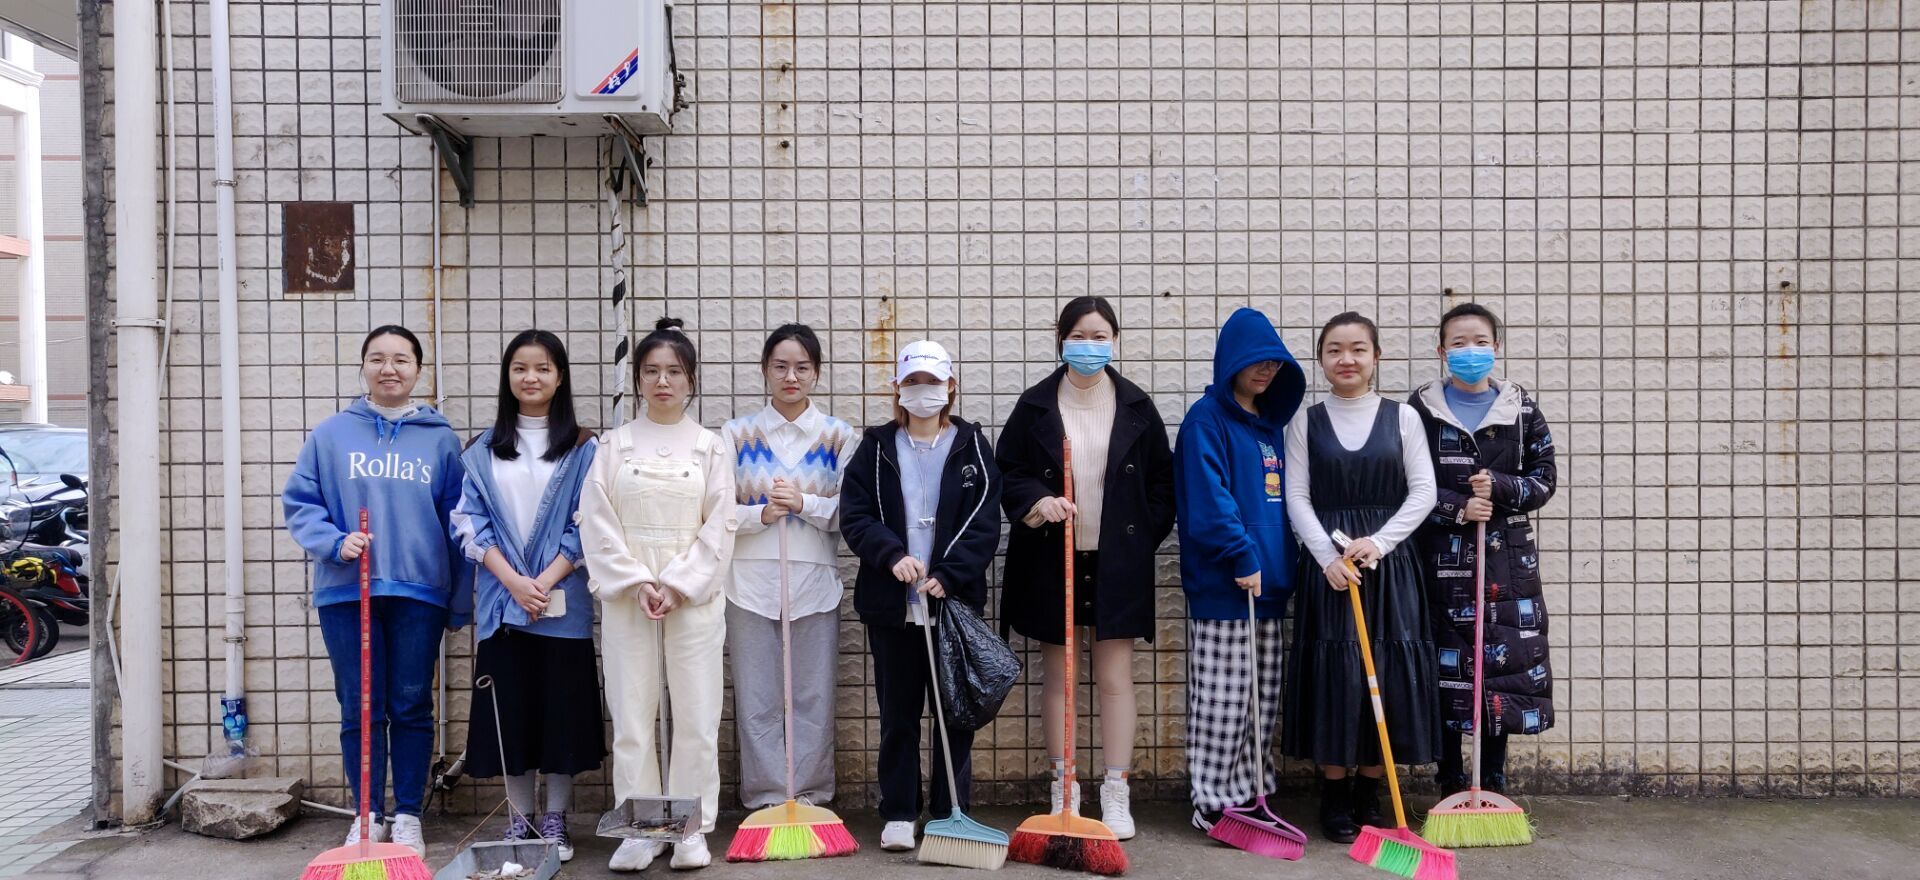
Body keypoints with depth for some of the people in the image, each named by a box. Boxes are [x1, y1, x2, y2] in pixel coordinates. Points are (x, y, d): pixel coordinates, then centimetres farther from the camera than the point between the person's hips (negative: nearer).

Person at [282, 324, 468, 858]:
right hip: (346, 591, 0)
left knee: (412, 709, 6)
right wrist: (335, 542, -14)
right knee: (359, 710, 6)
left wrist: (460, 601, 4)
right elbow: (299, 503, 6)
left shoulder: (440, 439, 5)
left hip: (419, 591, 0)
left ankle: (408, 816, 18)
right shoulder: (331, 434, 5)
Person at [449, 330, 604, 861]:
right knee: (509, 708, 6)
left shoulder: (582, 448, 3)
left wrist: (545, 581, -13)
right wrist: (514, 581, -11)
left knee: (561, 707, 2)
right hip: (502, 601, 2)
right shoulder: (483, 449, 8)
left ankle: (556, 822, 14)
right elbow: (470, 523, 1)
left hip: (563, 603, -1)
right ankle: (520, 819, 19)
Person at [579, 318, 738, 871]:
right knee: (631, 716, 4)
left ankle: (693, 828, 13)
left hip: (695, 596, 0)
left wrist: (677, 587, -10)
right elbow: (598, 524, 0)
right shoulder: (614, 444, 6)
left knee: (697, 717, 2)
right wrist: (637, 584, -10)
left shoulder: (709, 446, 4)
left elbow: (719, 528, -1)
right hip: (626, 597, 1)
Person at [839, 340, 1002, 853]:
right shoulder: (877, 448, 7)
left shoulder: (972, 446, 4)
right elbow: (855, 515, -1)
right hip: (890, 600, 1)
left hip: (955, 597, 0)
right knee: (898, 713, 7)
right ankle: (898, 815, 16)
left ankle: (952, 814, 16)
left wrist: (948, 575, -15)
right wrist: (892, 555, -18)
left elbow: (984, 523, -4)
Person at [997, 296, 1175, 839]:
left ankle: (1116, 793, 10)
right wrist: (1037, 502, -16)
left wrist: (1145, 538, 0)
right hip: (1050, 557, 1)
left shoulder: (1137, 406, 3)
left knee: (1116, 676, 1)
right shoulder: (1035, 406, 1)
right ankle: (1063, 788, 19)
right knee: (1056, 675, 8)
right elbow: (1007, 473, 3)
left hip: (1118, 561, 0)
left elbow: (1161, 480, 7)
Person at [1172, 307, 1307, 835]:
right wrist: (1241, 555, -21)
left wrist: (1280, 565, 13)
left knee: (1262, 697, 11)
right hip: (1221, 583, -8)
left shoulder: (1271, 423, 17)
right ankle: (1213, 802, 6)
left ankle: (1251, 792, 22)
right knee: (1222, 697, -3)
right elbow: (1208, 497, -17)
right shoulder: (1207, 419, -7)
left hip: (1267, 579, 8)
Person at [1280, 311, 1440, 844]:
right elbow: (1297, 498, 0)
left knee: (1389, 674, 2)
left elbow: (1423, 492, 1)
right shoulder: (1305, 422, 5)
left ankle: (1370, 795, 17)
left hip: (1389, 561, 1)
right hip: (1327, 564, 0)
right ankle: (1334, 797, 13)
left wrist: (1379, 541, -12)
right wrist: (1328, 556, -13)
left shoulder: (1402, 418, 5)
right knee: (1332, 673, 0)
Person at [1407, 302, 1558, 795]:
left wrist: (1499, 486, -13)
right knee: (1447, 666, 1)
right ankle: (1450, 784, 14)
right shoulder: (1422, 408, 1)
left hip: (1507, 558, 2)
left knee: (1507, 663, 4)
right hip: (1443, 558, -2)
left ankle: (1494, 783, 18)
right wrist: (1456, 508, -15)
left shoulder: (1521, 408, 6)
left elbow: (1544, 479, 5)